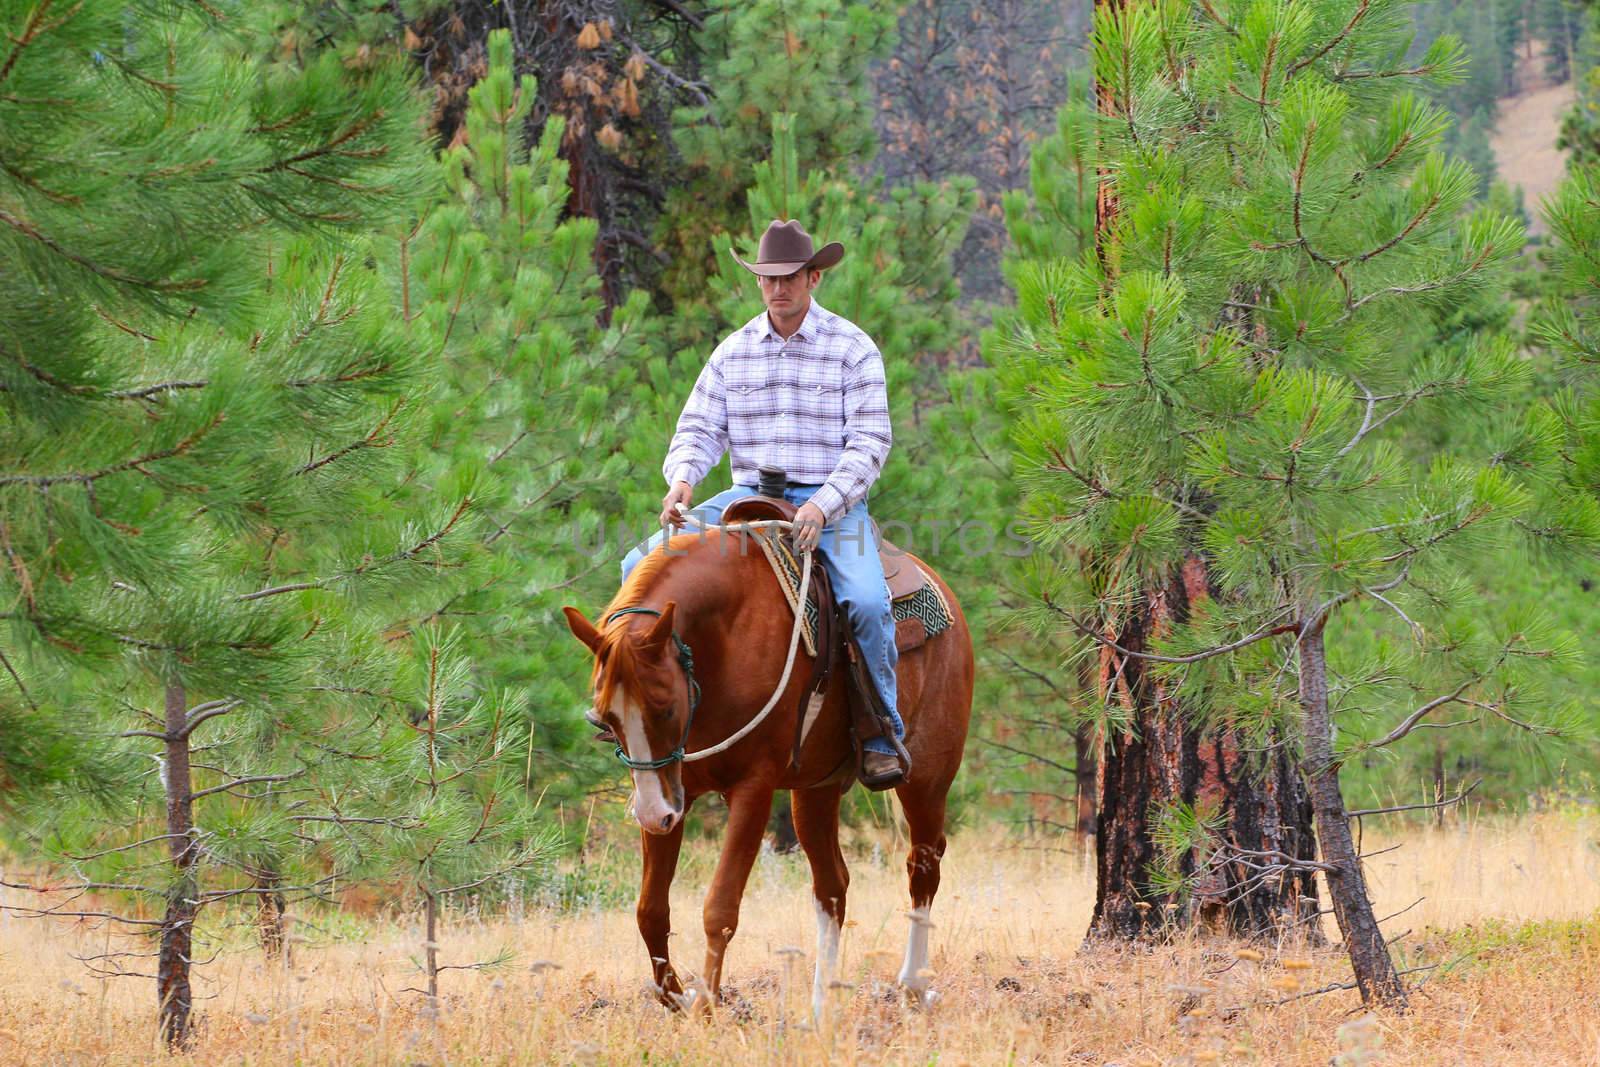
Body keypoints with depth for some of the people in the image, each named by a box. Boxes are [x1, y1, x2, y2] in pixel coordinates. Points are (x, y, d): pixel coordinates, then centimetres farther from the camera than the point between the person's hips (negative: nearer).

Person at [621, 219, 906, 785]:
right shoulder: (734, 352, 10)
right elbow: (698, 428, 9)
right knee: (641, 567, -13)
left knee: (867, 601, -31)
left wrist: (823, 506, -23)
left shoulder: (852, 349, -2)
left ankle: (881, 735, -15)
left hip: (833, 501, -4)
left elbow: (869, 442, -8)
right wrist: (682, 478, -15)